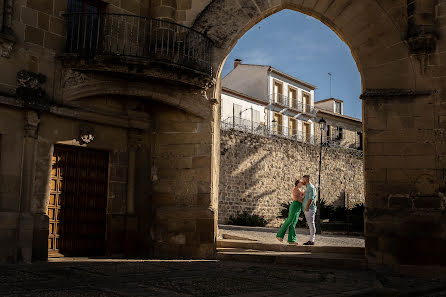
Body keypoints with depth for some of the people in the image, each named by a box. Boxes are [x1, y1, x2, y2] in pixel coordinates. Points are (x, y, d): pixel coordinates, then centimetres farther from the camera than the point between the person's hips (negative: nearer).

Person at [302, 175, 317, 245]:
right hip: (307, 209, 10)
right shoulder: (308, 188, 21)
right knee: (310, 224, 9)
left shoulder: (311, 187, -10)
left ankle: (312, 241, -10)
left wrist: (307, 206, -28)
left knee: (311, 224, -9)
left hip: (309, 209, -10)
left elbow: (311, 198, -21)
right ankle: (311, 240, 11)